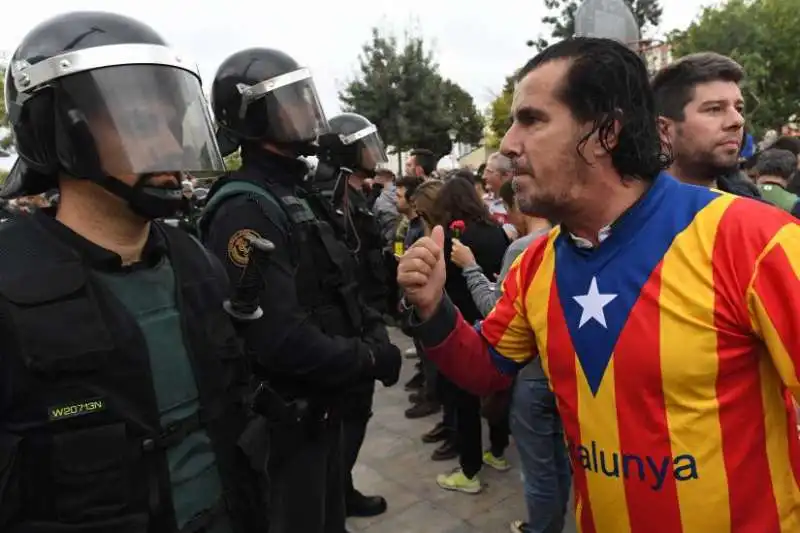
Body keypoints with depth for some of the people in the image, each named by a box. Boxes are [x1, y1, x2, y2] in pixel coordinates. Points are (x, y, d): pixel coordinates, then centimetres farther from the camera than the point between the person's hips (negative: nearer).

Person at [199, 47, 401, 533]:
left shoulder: (301, 194, 9)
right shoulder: (246, 208, -22)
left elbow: (341, 287, 12)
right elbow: (278, 339, -31)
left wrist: (374, 336, -4)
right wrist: (369, 359, -19)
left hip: (322, 404, 9)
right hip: (285, 415, -9)